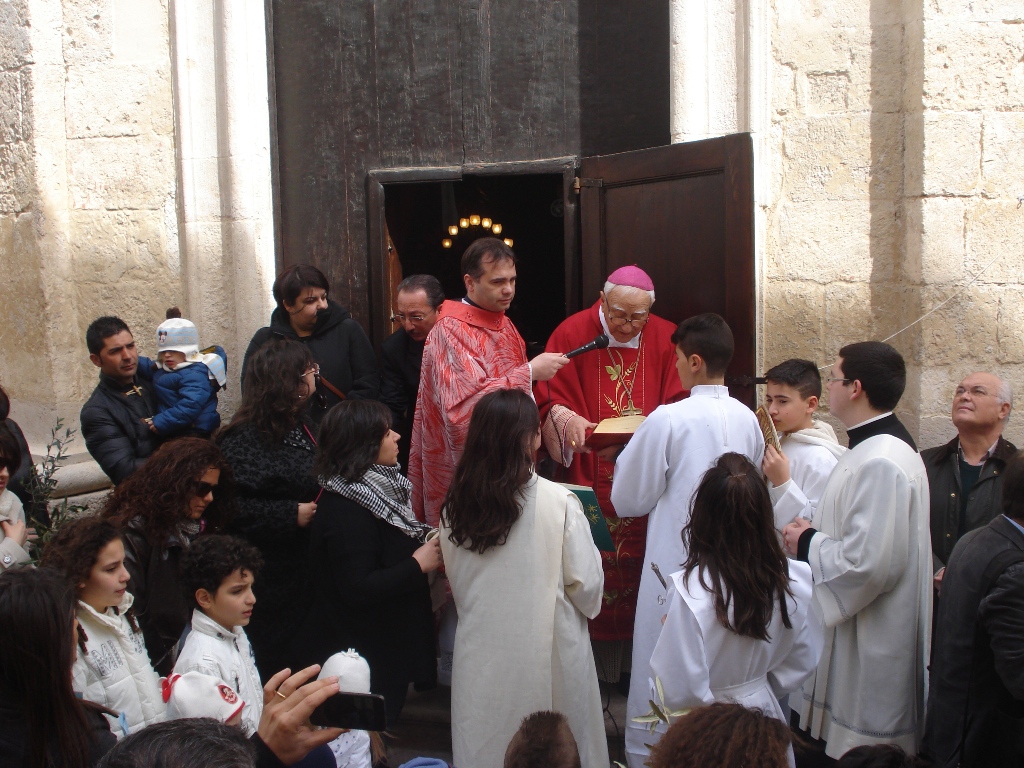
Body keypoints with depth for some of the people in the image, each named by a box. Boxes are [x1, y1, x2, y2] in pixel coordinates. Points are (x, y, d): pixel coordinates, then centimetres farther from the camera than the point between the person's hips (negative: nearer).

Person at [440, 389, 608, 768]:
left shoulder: (455, 506, -5)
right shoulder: (558, 502, -16)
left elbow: (457, 584, 6)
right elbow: (586, 584, -10)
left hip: (480, 653, 3)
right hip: (547, 649, -3)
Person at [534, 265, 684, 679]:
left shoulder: (664, 338, 4)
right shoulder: (572, 334, -2)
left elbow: (679, 404, 6)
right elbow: (549, 397, -2)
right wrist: (569, 420, -23)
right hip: (588, 479, -2)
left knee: (639, 565, 2)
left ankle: (636, 660, 13)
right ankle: (591, 669, 8)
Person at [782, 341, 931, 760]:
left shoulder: (881, 463, -24)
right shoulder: (874, 448, 10)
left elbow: (868, 563, -29)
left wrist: (808, 545, -13)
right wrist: (813, 534, 5)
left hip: (870, 648, -11)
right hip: (851, 635, 11)